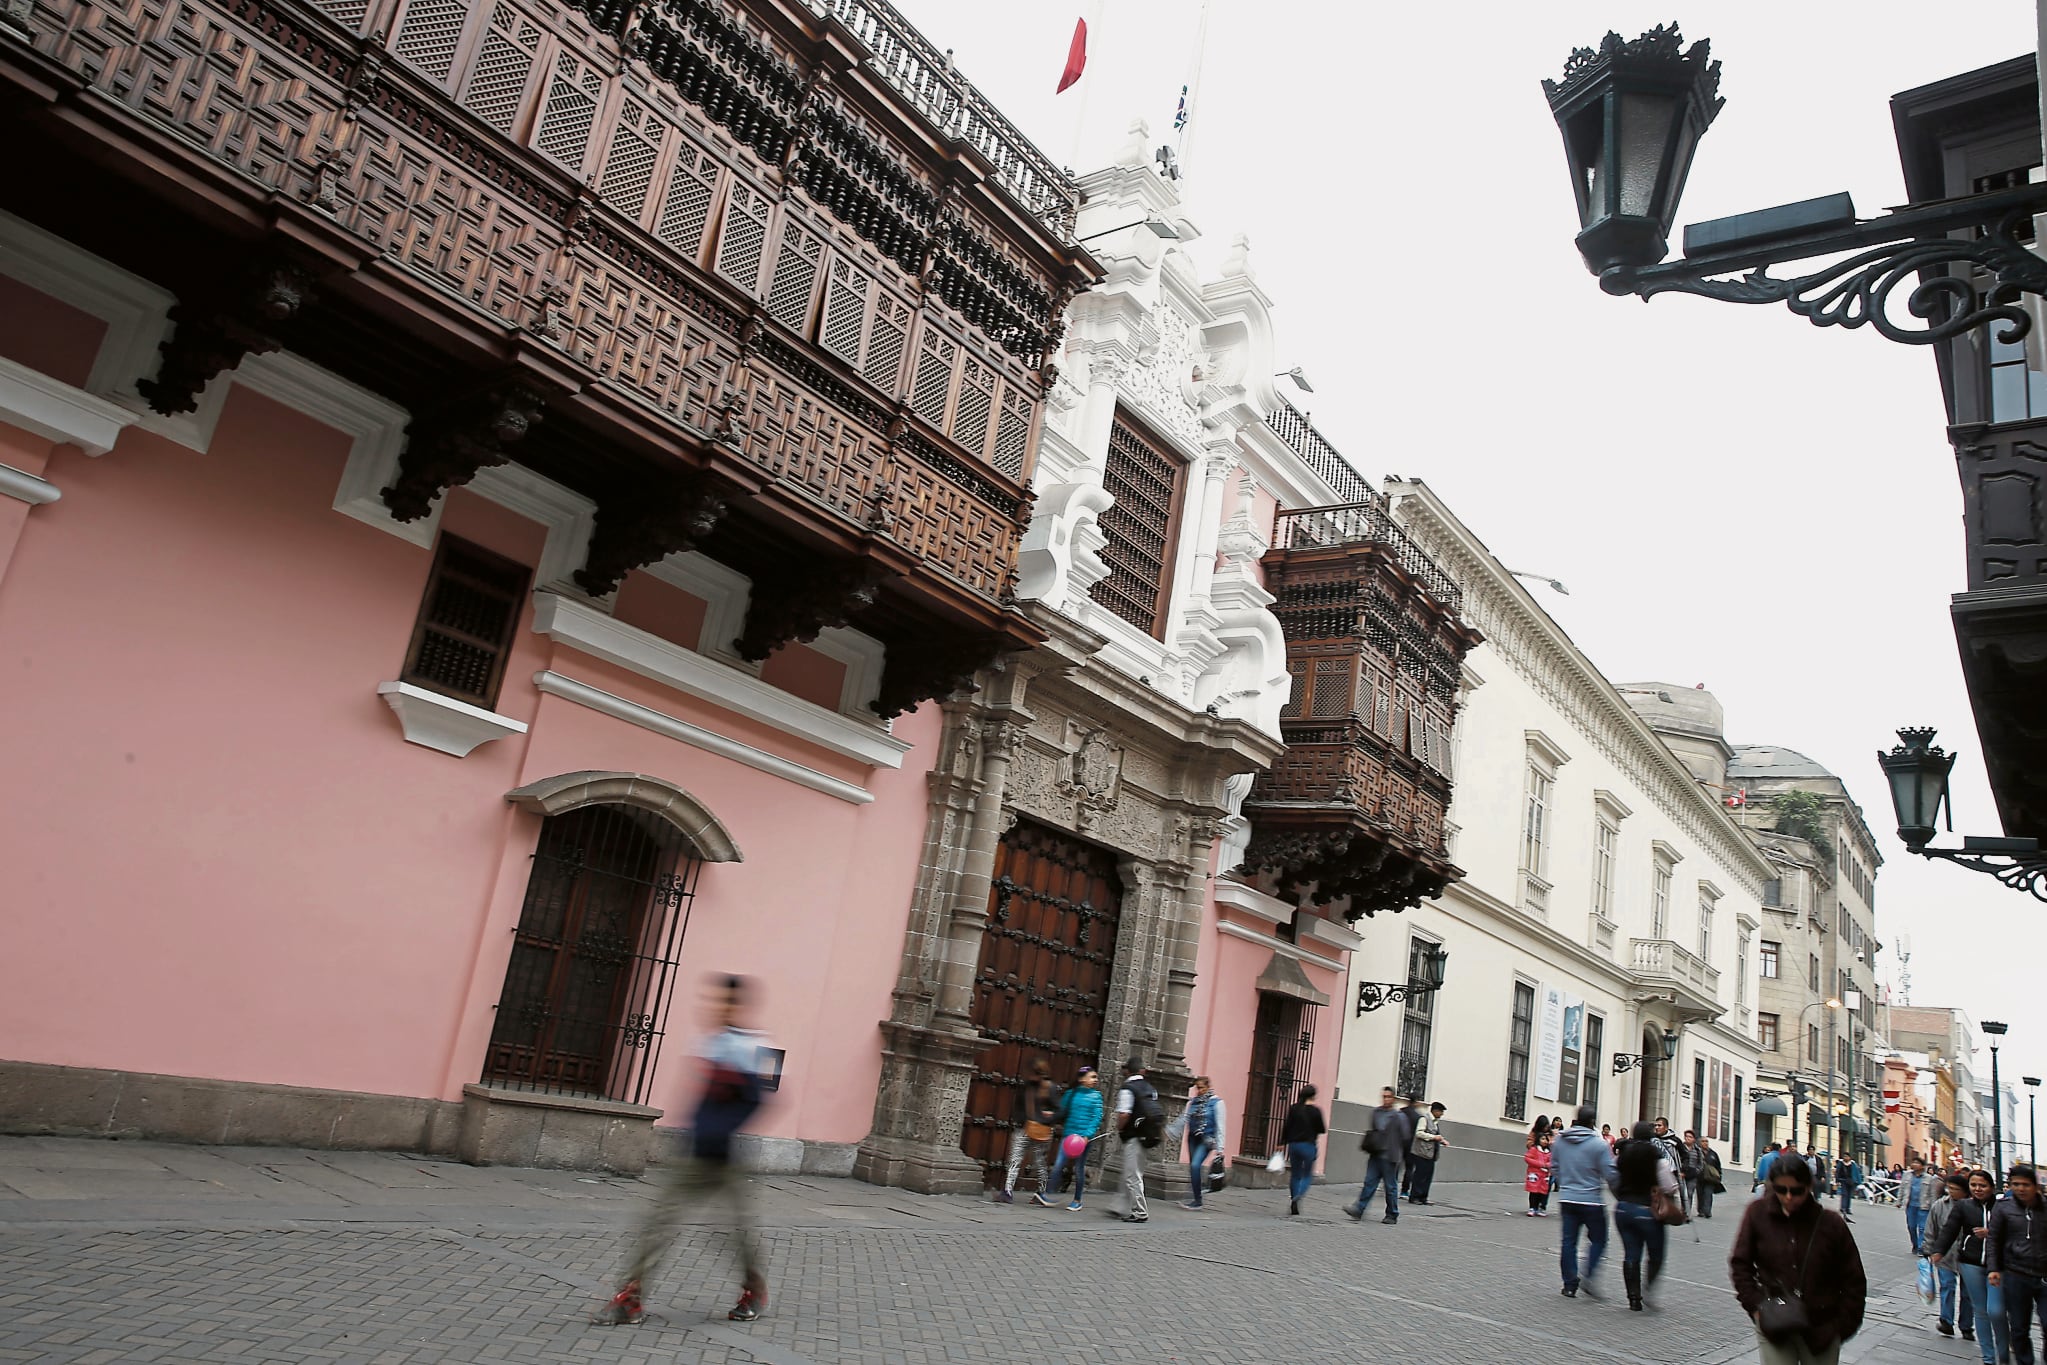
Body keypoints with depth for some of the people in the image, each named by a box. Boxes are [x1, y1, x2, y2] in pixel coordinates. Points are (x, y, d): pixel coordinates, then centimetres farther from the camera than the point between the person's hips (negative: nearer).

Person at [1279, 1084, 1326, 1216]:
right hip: (1308, 1146, -3)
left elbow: (1286, 1126, 2)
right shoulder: (1315, 1110, -8)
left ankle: (1294, 1204, 12)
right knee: (1307, 1175, 7)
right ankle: (1298, 1197, -19)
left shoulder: (1293, 1108, 1)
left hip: (1293, 1144, 3)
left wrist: (1282, 1143, 9)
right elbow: (1322, 1129, -4)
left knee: (1295, 1175, 13)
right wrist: (1326, 1127, 18)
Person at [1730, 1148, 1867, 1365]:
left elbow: (1853, 1280, 1)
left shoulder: (1830, 1223, -9)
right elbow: (1740, 1263, 2)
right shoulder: (1758, 1213, -7)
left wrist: (1842, 1325, -3)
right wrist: (1755, 1306, -7)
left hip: (1820, 1328, 0)